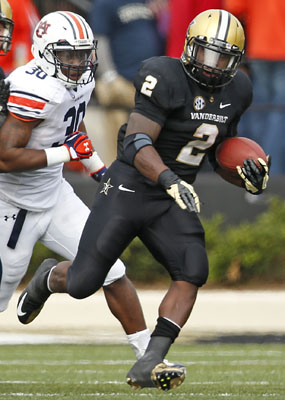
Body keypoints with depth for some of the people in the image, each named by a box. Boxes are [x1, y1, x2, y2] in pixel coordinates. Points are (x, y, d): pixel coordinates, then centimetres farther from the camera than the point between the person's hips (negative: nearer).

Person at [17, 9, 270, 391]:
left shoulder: (235, 92, 4)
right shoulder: (167, 78, -19)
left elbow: (219, 154, 18)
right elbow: (137, 144, -26)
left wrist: (247, 175, -3)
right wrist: (171, 181, -41)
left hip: (172, 202, 5)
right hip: (129, 189, -5)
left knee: (192, 272, -19)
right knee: (83, 283, -3)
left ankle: (148, 365, -20)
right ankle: (48, 280, 35)